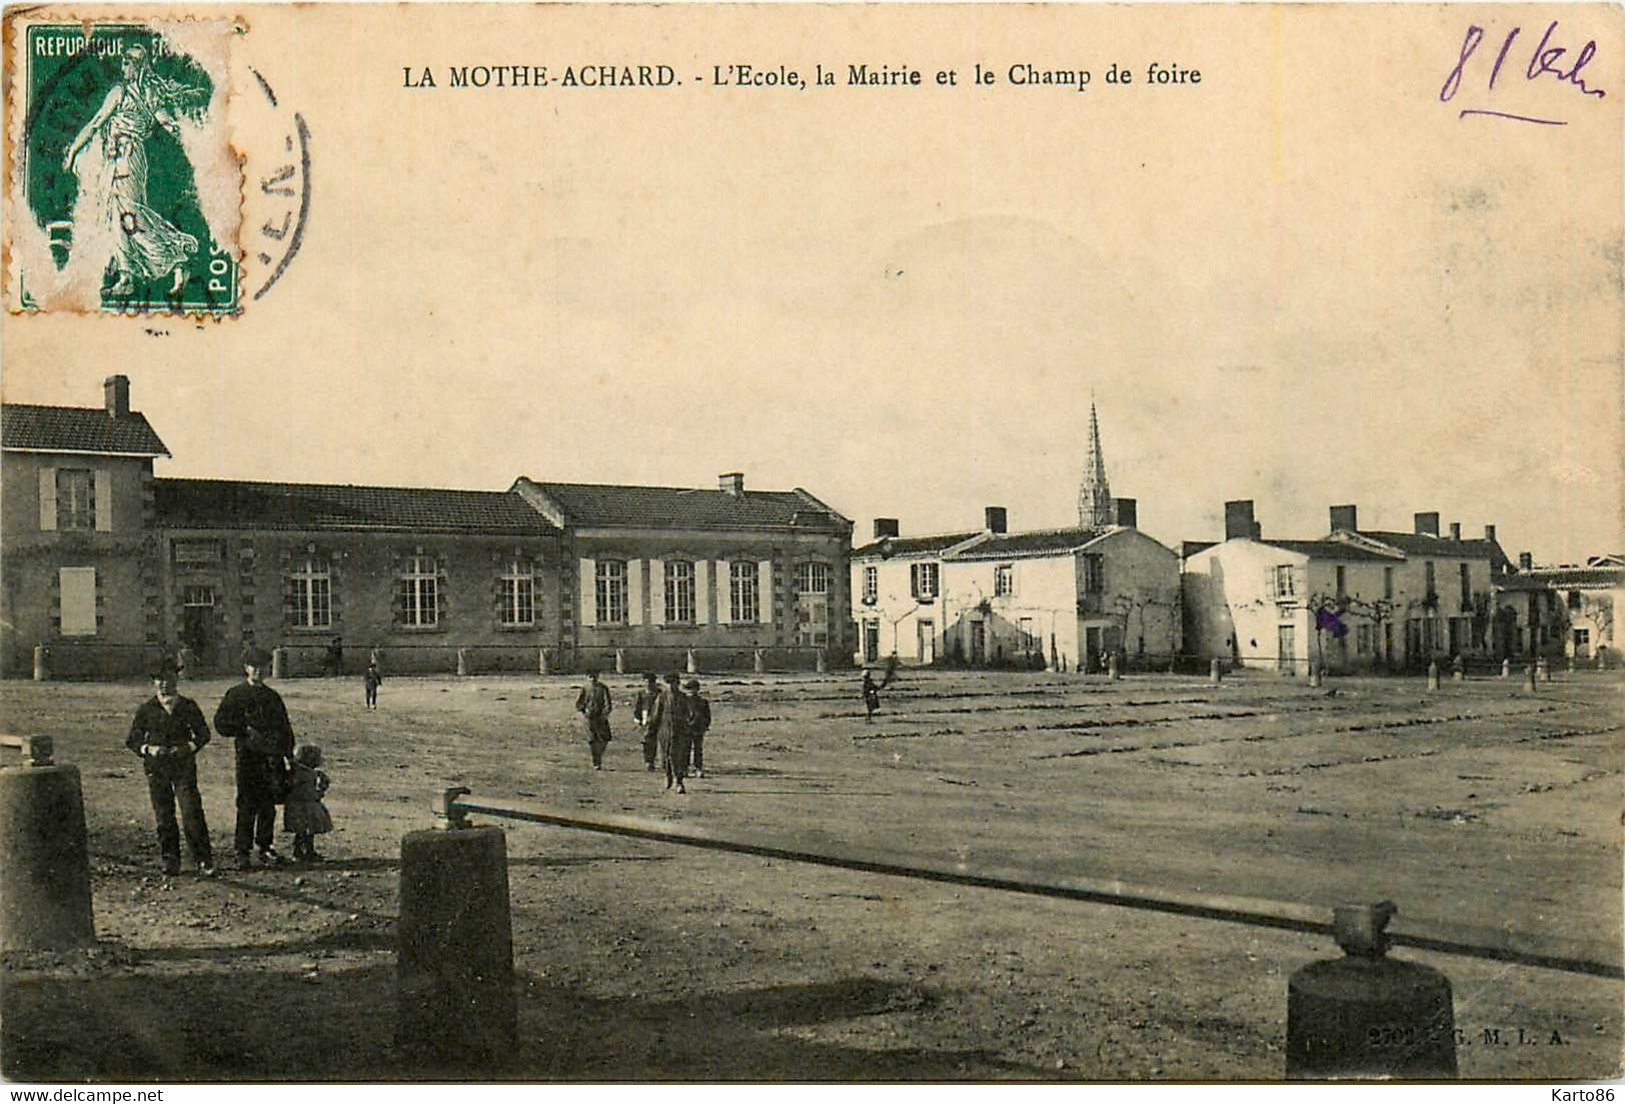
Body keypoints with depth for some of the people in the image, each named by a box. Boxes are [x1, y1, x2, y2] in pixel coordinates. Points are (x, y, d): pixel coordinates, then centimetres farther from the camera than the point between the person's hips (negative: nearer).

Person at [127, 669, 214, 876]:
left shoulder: (188, 706, 5)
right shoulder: (146, 709, 6)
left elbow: (203, 733, 11)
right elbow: (132, 740, 10)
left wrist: (189, 748, -8)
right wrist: (148, 749, -10)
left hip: (183, 766, -1)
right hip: (156, 768, 1)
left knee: (192, 813, -10)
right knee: (163, 816, 4)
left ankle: (204, 861, -6)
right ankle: (169, 860, 16)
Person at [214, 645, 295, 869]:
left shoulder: (273, 697, 16)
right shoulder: (235, 695, 3)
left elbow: (285, 728, 20)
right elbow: (220, 723, -2)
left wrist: (288, 754, 12)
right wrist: (246, 729, -13)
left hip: (272, 757, 4)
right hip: (247, 756, -4)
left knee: (268, 806, 6)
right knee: (247, 805, -5)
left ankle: (265, 847, 16)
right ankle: (242, 851, 0)